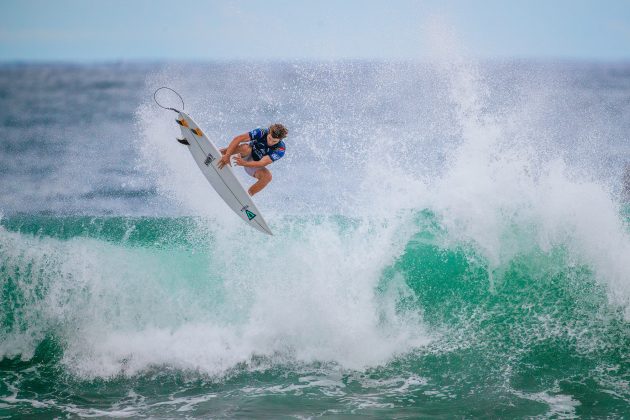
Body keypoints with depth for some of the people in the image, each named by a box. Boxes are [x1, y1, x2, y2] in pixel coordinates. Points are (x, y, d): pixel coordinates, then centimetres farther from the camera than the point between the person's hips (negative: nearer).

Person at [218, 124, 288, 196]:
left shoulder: (280, 149, -27)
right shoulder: (261, 132, -27)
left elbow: (262, 163, -34)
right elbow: (238, 139, -31)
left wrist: (244, 163, -50)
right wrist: (227, 156, -41)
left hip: (255, 166, 1)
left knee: (268, 176, -32)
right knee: (245, 148, -36)